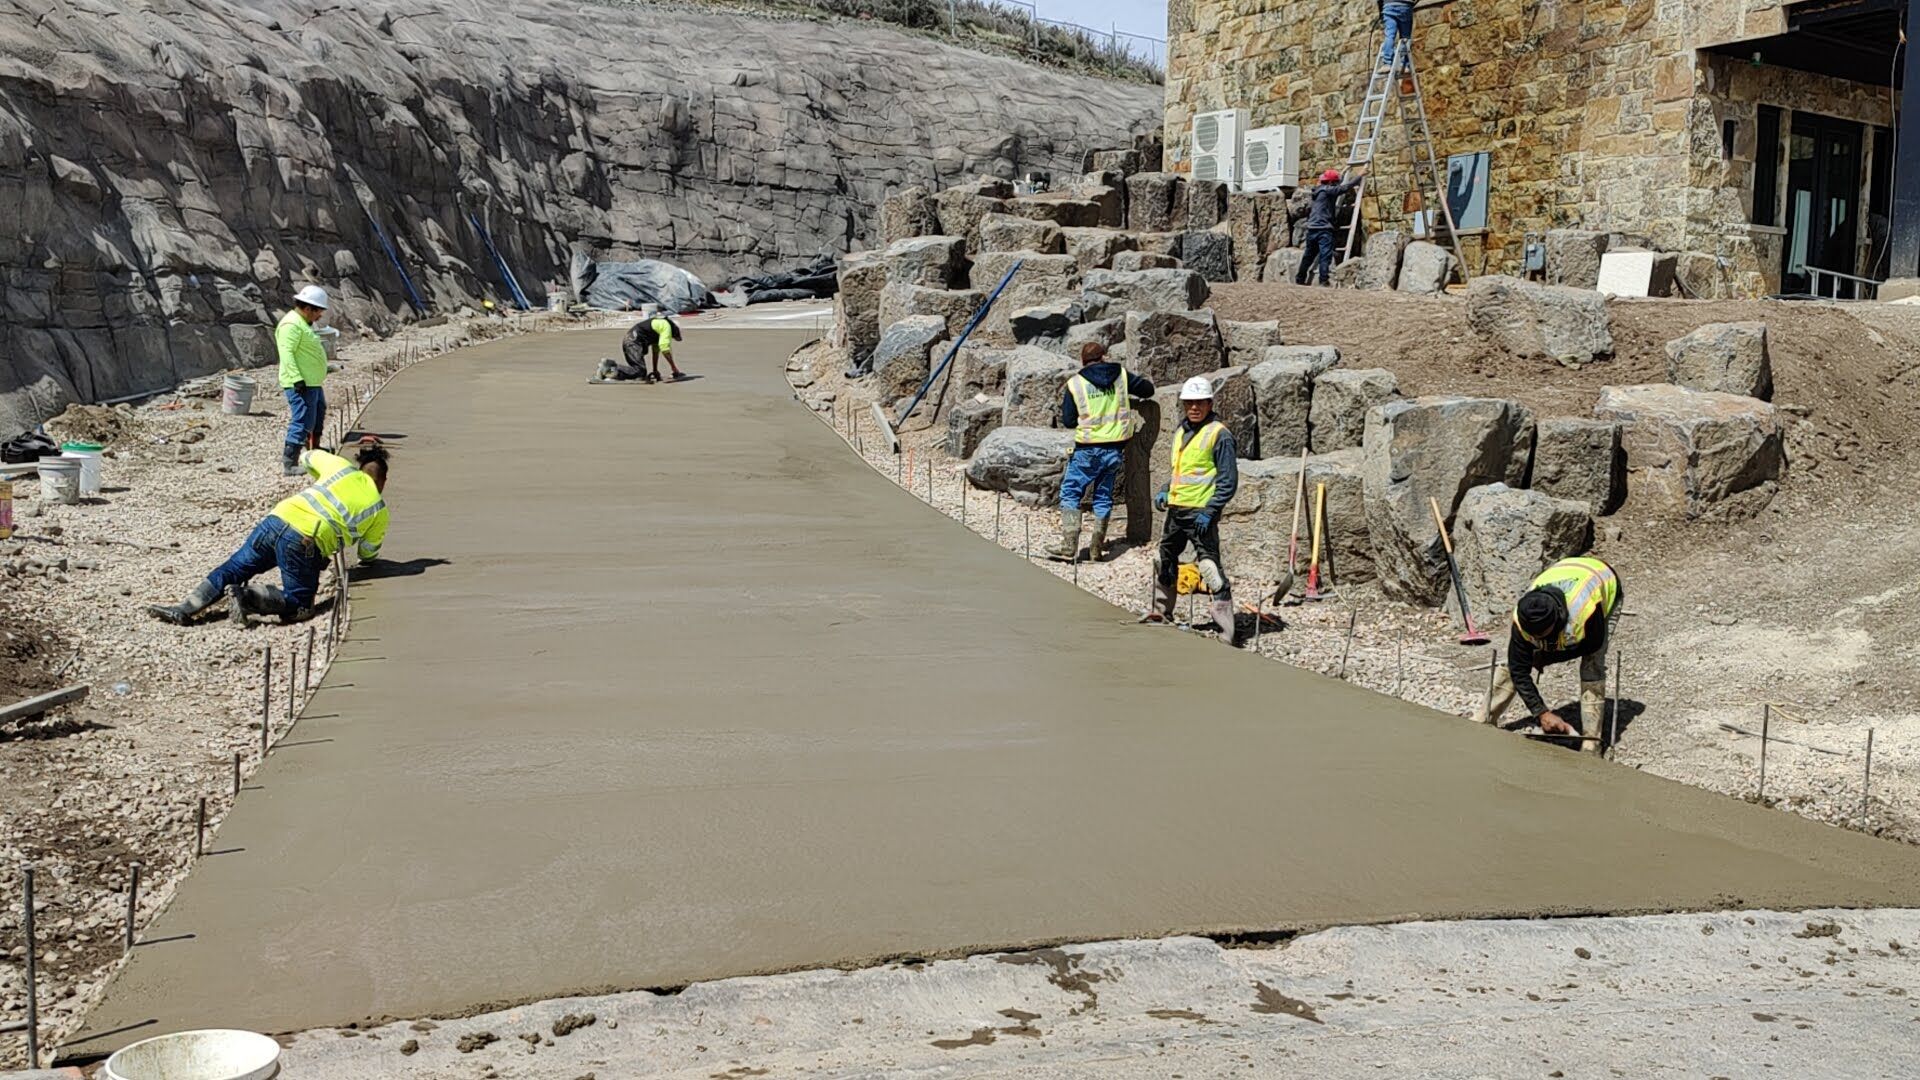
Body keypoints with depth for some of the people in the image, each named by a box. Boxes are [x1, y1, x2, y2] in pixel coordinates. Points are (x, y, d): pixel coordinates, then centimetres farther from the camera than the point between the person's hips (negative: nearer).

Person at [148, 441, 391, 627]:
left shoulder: (340, 466, 20)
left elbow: (305, 458, 39)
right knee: (300, 606, 8)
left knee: (231, 570, 15)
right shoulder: (380, 512, 12)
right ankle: (247, 597, -14)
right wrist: (367, 557, 48)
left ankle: (184, 610, 1)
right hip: (305, 543, -4)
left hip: (276, 521, 4)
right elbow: (367, 554, 23)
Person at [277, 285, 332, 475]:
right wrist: (297, 379, -28)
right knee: (302, 421, -12)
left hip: (313, 383, 11)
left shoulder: (303, 323, 18)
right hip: (301, 385, -11)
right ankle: (289, 464, -12)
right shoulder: (291, 324, -16)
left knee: (319, 412, 25)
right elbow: (287, 353, -23)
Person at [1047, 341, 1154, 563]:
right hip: (1116, 448, 3)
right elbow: (1147, 390, 12)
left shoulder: (1074, 384, -4)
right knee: (1104, 496, 14)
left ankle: (1068, 544, -3)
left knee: (1070, 493, 6)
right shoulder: (1122, 376, 2)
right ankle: (1097, 548, 15)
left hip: (1088, 449, -3)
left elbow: (1068, 421, 0)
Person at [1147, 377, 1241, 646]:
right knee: (1163, 561, 23)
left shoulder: (1219, 434, -10)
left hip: (1200, 513, -9)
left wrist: (1210, 511, -19)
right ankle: (1162, 613, 43)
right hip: (1175, 510, 9)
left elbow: (1228, 481, -12)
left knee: (1210, 569, -14)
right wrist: (1165, 491, 9)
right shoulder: (1180, 431, 13)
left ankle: (1228, 632, -13)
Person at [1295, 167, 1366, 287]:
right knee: (1326, 255, -12)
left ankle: (1299, 279, 21)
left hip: (1312, 228, 9)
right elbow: (1345, 187, -10)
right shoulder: (1328, 190, -7)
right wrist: (1359, 176, -2)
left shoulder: (1319, 191, 20)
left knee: (1309, 255, 15)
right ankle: (1324, 280, -19)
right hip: (1323, 229, -9)